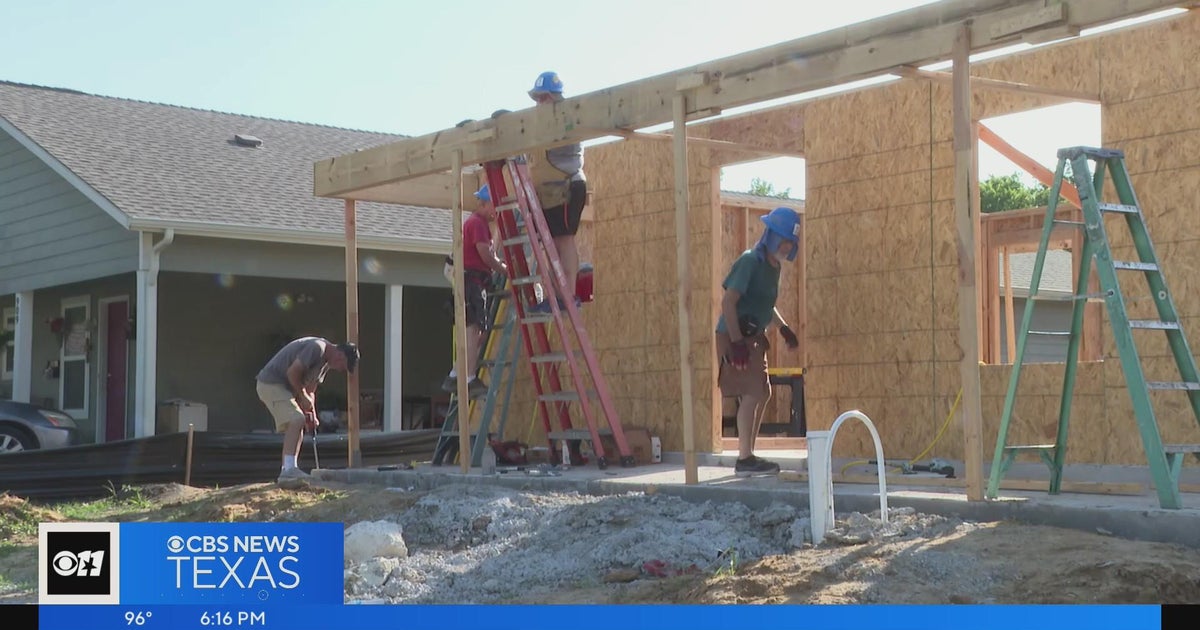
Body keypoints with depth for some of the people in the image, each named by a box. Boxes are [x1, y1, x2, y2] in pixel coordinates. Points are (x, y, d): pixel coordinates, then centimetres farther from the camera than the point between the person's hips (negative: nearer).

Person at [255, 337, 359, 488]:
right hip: (271, 383, -11)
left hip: (284, 387, 11)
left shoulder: (325, 361, 12)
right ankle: (288, 470, -27)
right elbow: (292, 372, -22)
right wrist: (303, 397, -13)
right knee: (296, 420, -22)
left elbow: (310, 391, 14)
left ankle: (287, 472, 14)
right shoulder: (317, 347, -19)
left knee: (298, 425, 12)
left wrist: (311, 415, 3)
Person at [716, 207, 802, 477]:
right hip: (736, 336, -10)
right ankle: (744, 459, -12)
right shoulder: (750, 262, -15)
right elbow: (728, 301, -21)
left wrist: (783, 327, 14)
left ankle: (748, 455, 20)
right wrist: (736, 342, -26)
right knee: (752, 394, -14)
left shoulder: (773, 266, 12)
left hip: (754, 336, 10)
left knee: (762, 394, 12)